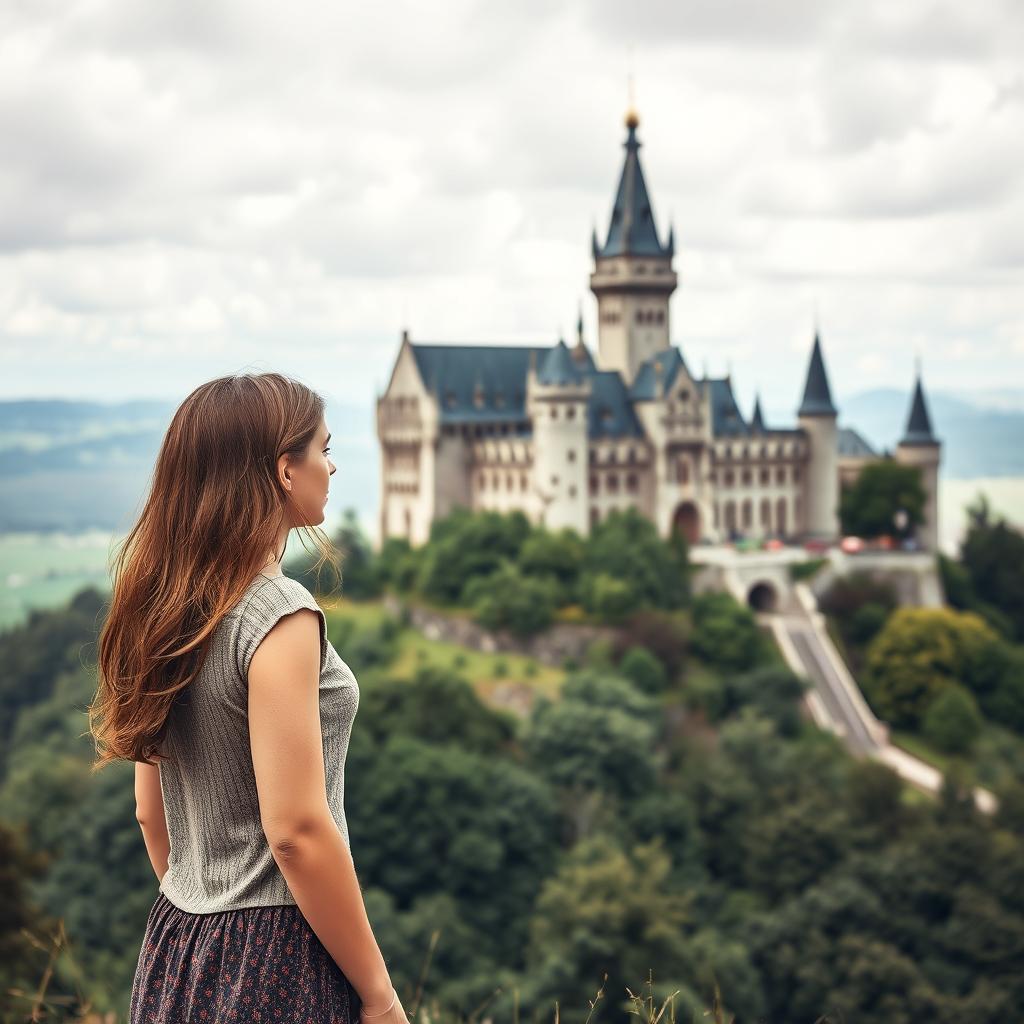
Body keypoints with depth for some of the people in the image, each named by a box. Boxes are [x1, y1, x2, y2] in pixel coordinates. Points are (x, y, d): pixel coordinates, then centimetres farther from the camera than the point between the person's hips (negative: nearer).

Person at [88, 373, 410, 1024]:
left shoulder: (166, 607, 6)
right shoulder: (279, 612, -18)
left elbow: (150, 812, 12)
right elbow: (297, 831, -21)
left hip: (179, 948, 8)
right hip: (273, 958, -8)